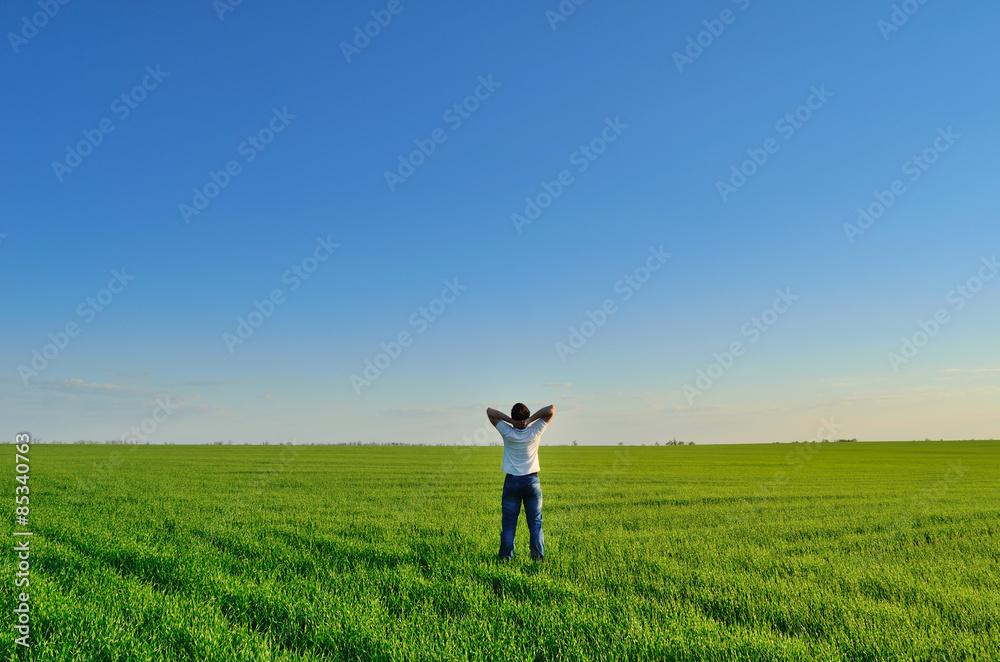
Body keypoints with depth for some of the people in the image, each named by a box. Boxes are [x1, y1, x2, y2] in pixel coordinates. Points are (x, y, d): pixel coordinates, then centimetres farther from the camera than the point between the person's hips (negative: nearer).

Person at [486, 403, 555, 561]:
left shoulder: (507, 432, -9)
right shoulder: (534, 432, -8)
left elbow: (490, 411, -4)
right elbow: (551, 409, -5)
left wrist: (511, 421, -15)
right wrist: (530, 420, -16)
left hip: (512, 482, 0)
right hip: (532, 481, 0)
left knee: (509, 523, 4)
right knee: (535, 522, 6)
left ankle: (506, 557, 5)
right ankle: (538, 556, 2)